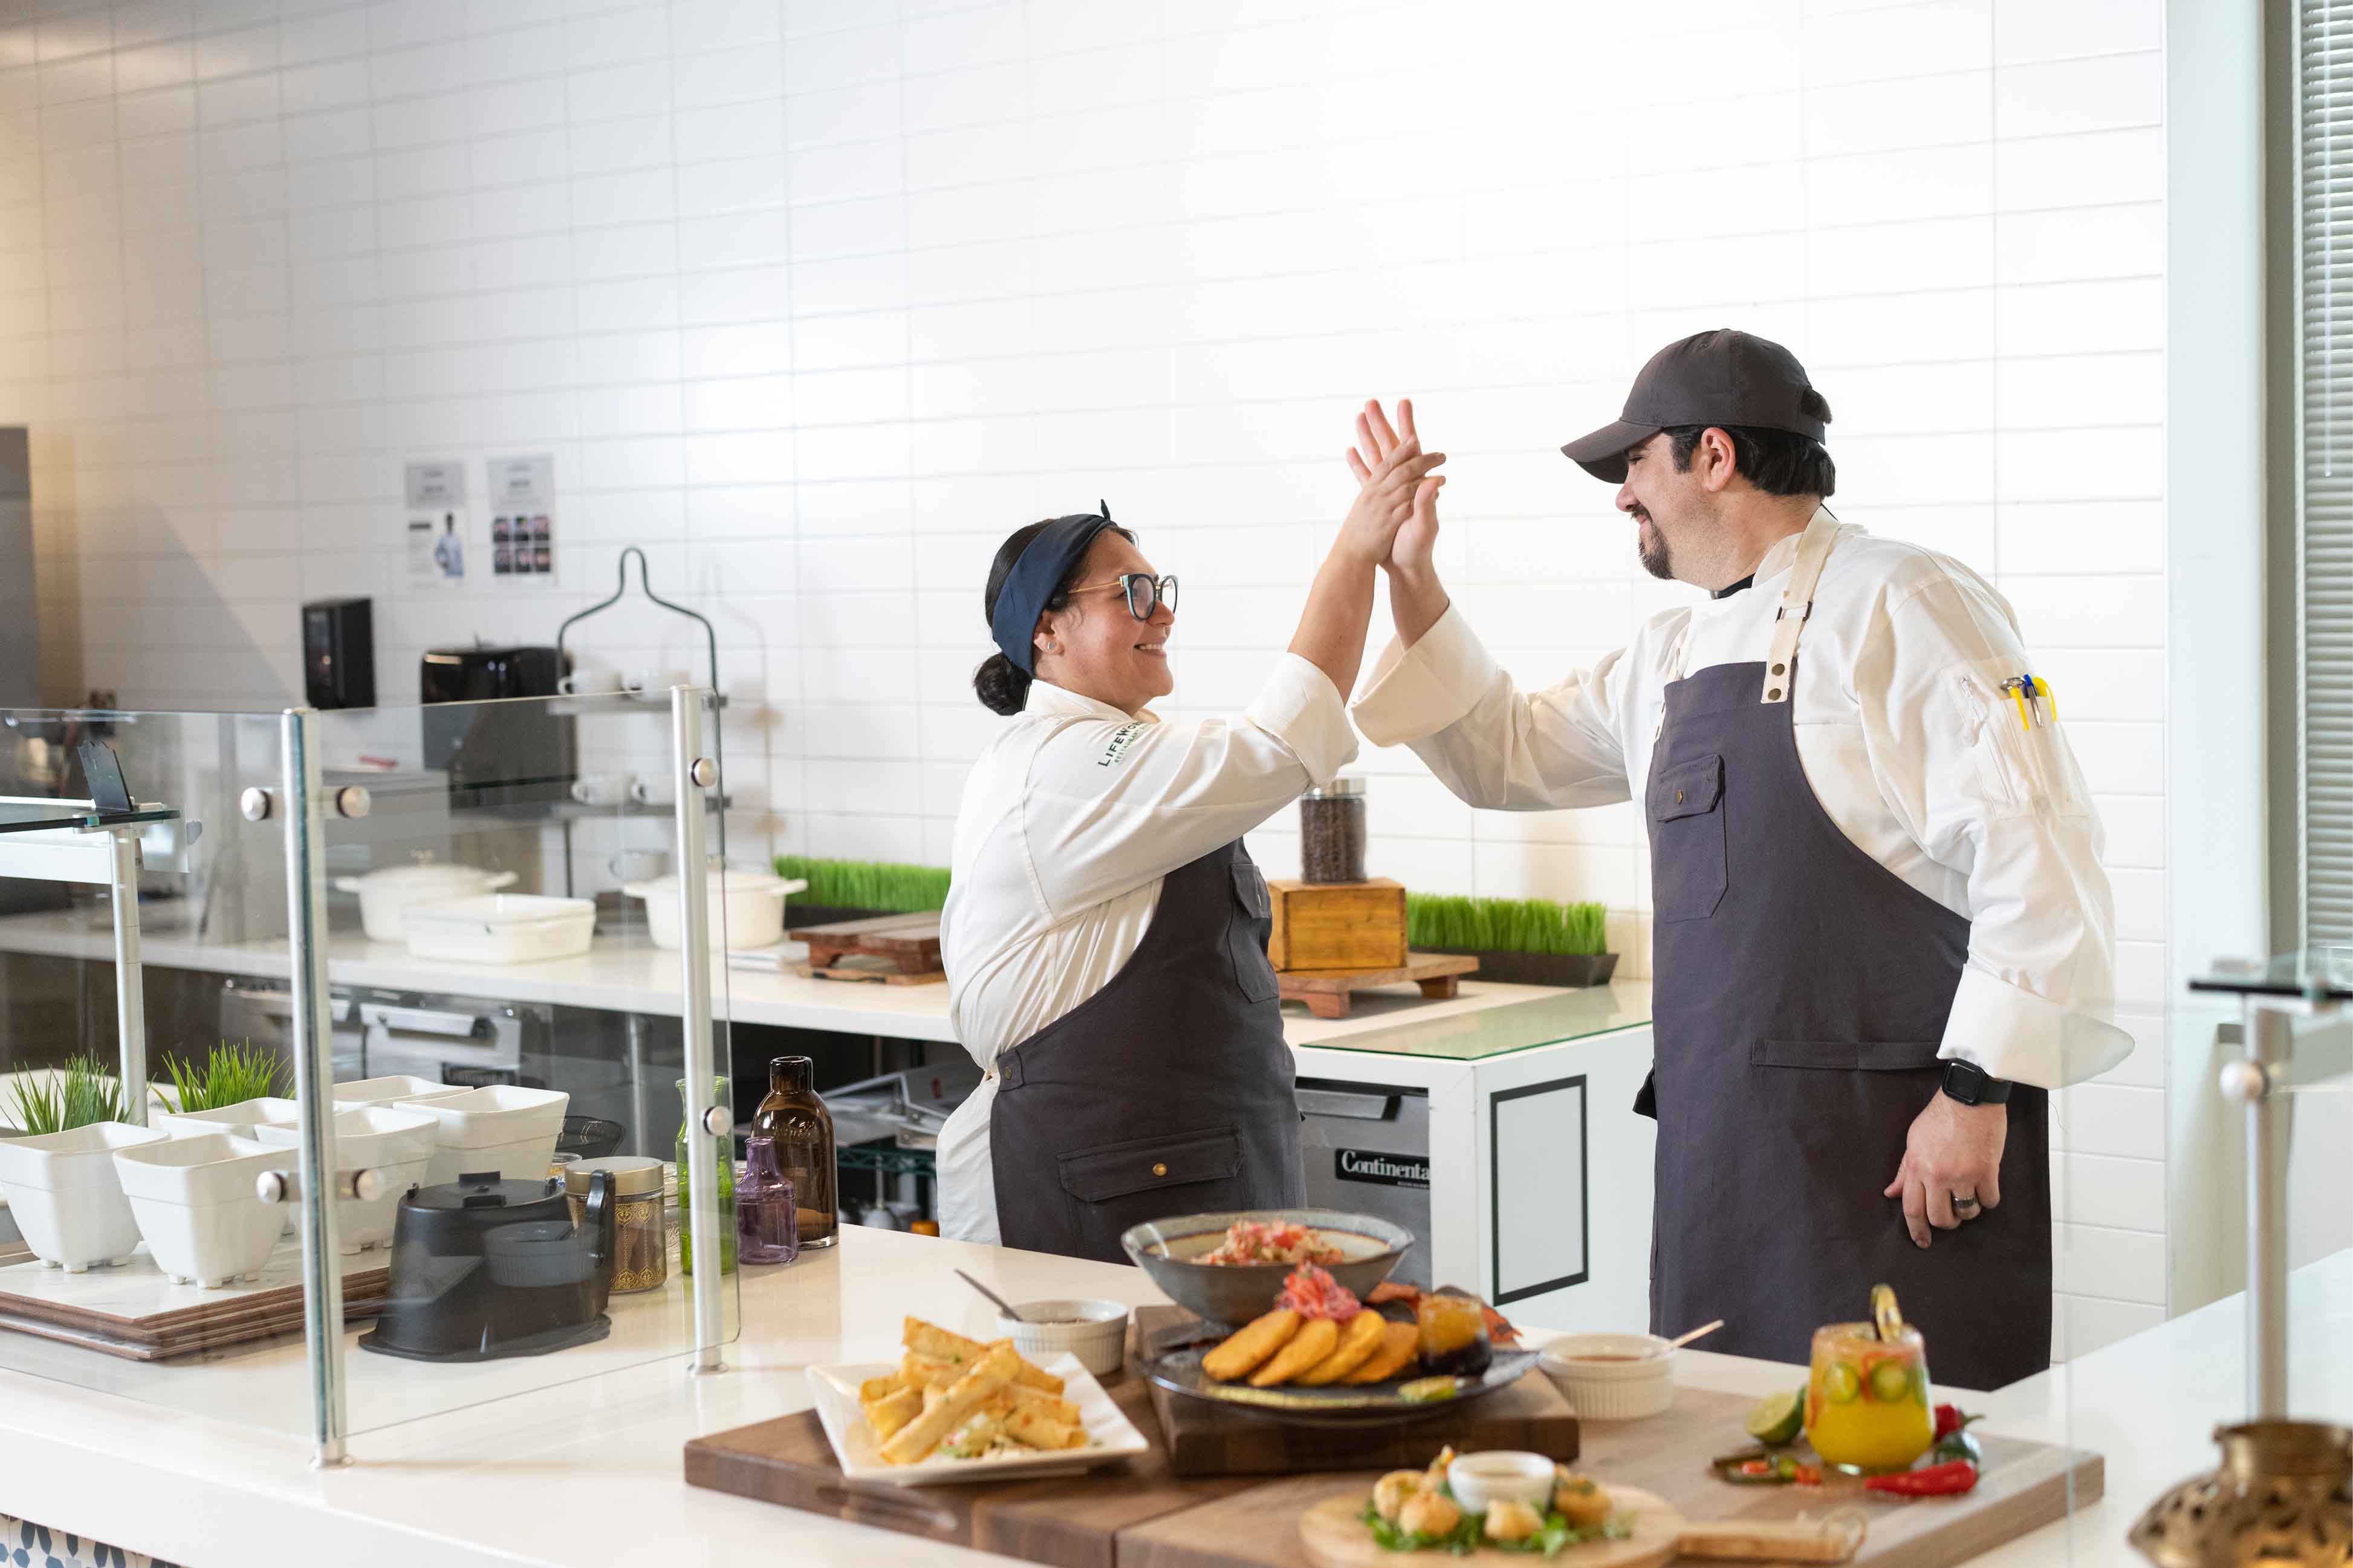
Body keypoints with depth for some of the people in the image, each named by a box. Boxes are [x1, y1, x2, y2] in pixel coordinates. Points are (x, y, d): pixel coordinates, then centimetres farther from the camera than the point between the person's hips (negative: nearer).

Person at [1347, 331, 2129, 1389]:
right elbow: (1506, 754, 30)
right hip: (1717, 1141, 8)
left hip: (1897, 1148, -8)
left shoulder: (1901, 608, -9)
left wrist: (1978, 1091, -18)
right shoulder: (1669, 655, 18)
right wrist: (1412, 584, 19)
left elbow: (2033, 854, -16)